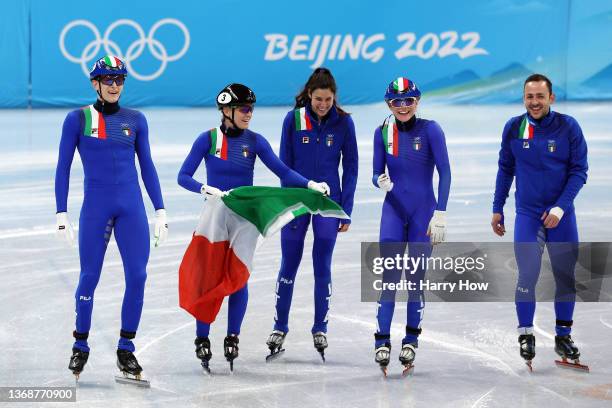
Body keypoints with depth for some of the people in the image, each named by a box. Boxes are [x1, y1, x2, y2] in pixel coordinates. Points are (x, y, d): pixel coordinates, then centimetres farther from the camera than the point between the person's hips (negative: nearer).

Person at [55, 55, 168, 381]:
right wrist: (61, 213, -3)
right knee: (89, 277, 2)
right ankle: (80, 346, 20)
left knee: (137, 276, -4)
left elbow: (147, 167, 12)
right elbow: (63, 168, 2)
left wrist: (160, 211, 7)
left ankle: (126, 349, 8)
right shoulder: (77, 119, 0)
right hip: (95, 207, -2)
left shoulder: (135, 120, 7)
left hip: (131, 207, 2)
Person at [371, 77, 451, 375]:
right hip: (393, 211, 2)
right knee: (389, 276, -5)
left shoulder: (430, 130, -9)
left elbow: (444, 173, -9)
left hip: (423, 212, -2)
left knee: (416, 277, 4)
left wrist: (440, 215, -14)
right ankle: (382, 341, -2)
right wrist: (382, 182, -19)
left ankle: (411, 339, 16)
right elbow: (376, 174, 6)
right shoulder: (383, 132, 2)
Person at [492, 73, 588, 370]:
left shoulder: (568, 126, -7)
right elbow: (505, 169, 9)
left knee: (566, 276, 6)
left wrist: (561, 207, -15)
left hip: (561, 214, 0)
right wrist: (497, 209, 9)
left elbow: (579, 171, -5)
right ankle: (525, 335, 5)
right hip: (527, 214, 0)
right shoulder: (513, 128, -2)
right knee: (527, 275, -8)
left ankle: (563, 336, 19)